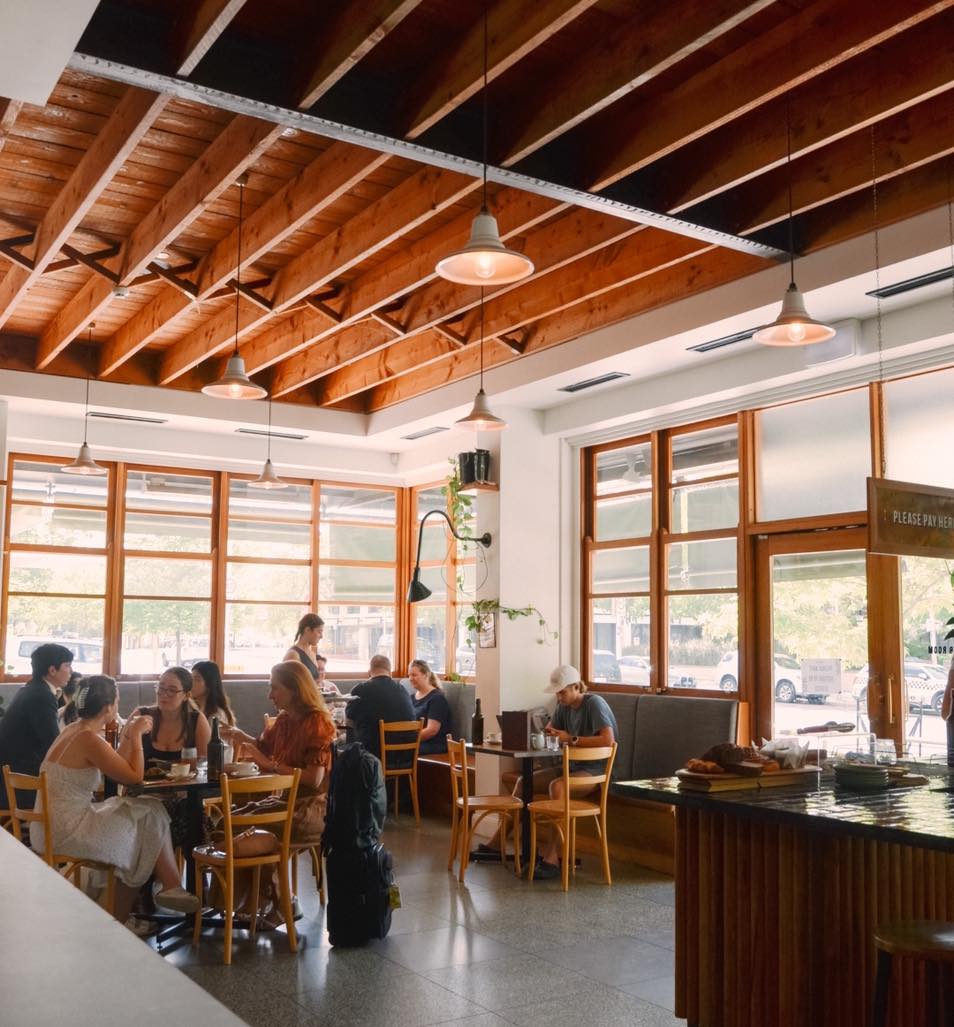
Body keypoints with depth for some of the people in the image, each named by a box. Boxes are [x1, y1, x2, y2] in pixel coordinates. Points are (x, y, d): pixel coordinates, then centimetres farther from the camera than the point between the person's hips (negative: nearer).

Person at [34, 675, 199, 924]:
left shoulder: (74, 730, 9)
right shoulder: (90, 740, -19)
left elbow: (119, 769, 17)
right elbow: (135, 777, -13)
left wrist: (128, 736, 12)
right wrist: (136, 735, -4)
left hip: (50, 828, 9)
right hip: (66, 834, -9)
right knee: (150, 819, 1)